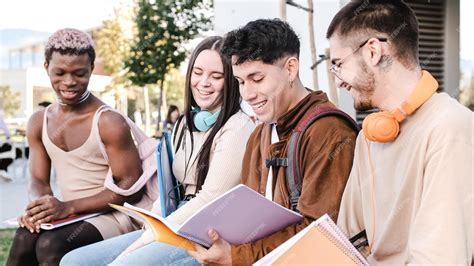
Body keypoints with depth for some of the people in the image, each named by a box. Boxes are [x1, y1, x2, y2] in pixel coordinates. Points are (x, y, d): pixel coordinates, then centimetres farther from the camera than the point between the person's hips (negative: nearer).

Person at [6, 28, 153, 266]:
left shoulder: (109, 123, -14)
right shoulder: (38, 123, 7)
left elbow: (132, 187, -15)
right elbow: (38, 180, 8)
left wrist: (69, 207, -24)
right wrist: (39, 204, -19)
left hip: (112, 215, -5)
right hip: (69, 215, 5)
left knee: (51, 244, -32)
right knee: (24, 239, -26)